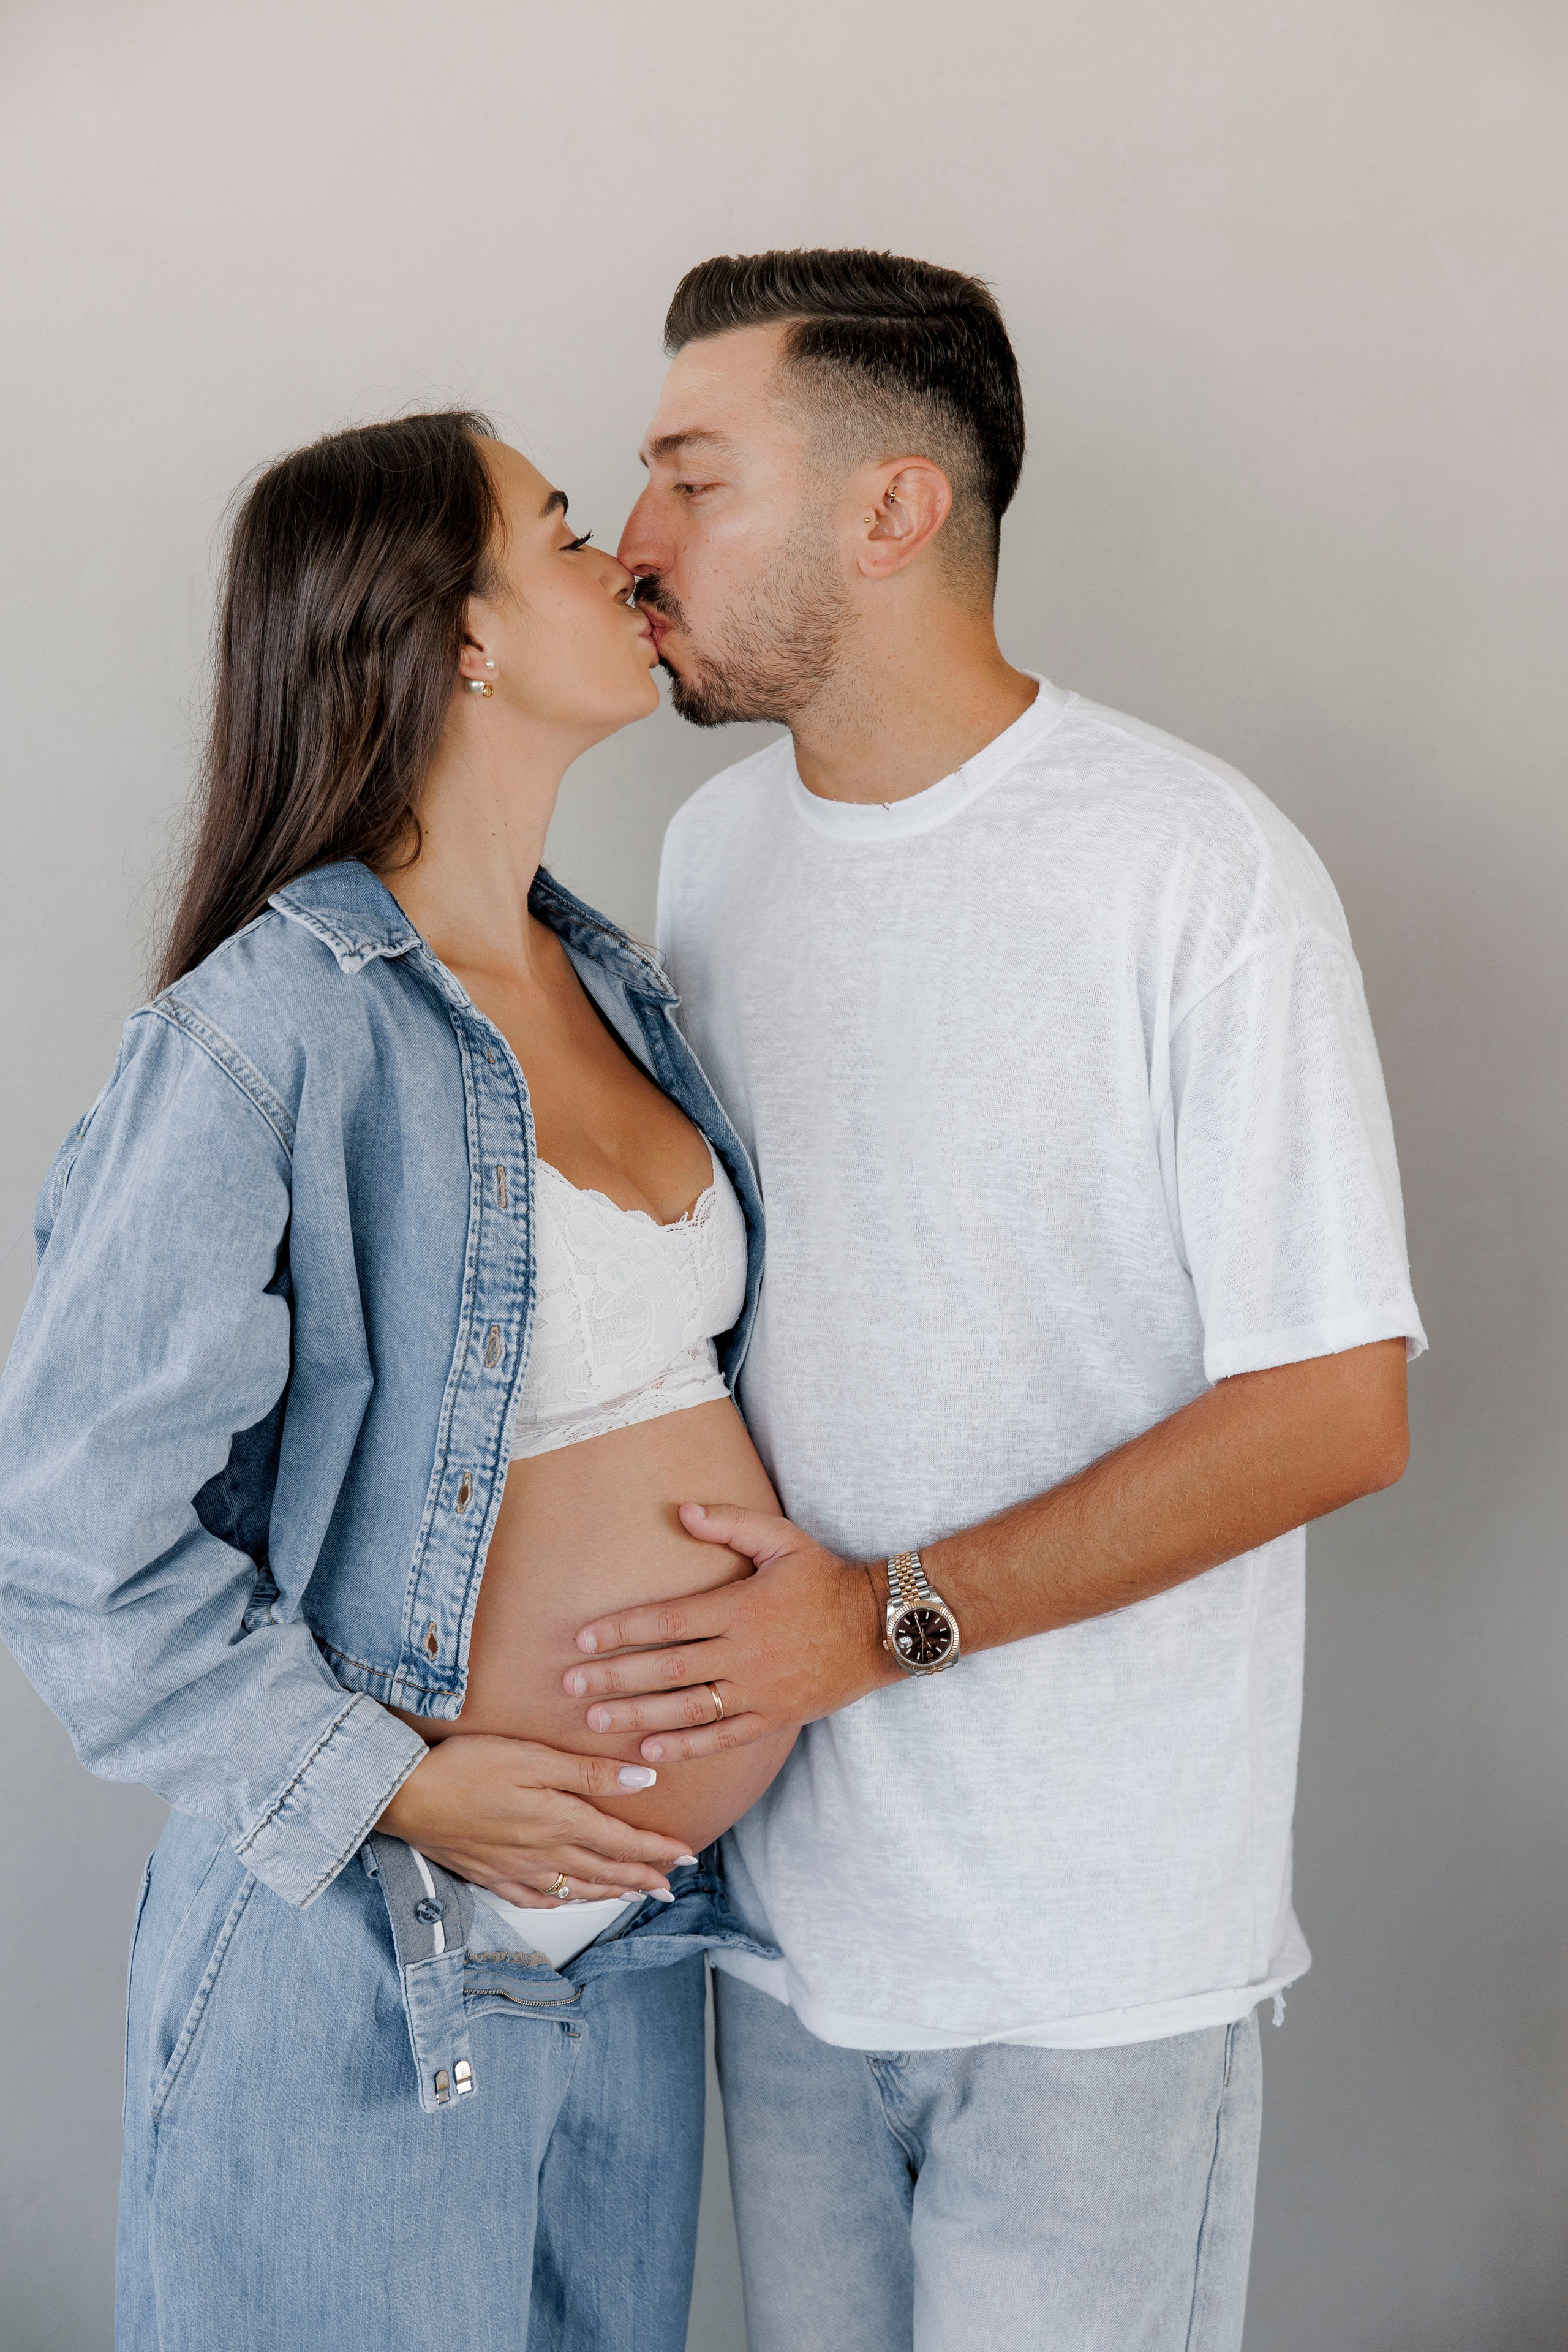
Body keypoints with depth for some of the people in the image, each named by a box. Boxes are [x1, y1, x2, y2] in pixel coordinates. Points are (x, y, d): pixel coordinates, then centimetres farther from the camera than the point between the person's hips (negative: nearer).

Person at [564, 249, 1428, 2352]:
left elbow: (1337, 1411, -16)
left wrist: (897, 1618, -20)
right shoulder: (712, 849, 5)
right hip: (785, 1877, 6)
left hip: (1099, 1942, -5)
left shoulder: (1197, 872, -15)